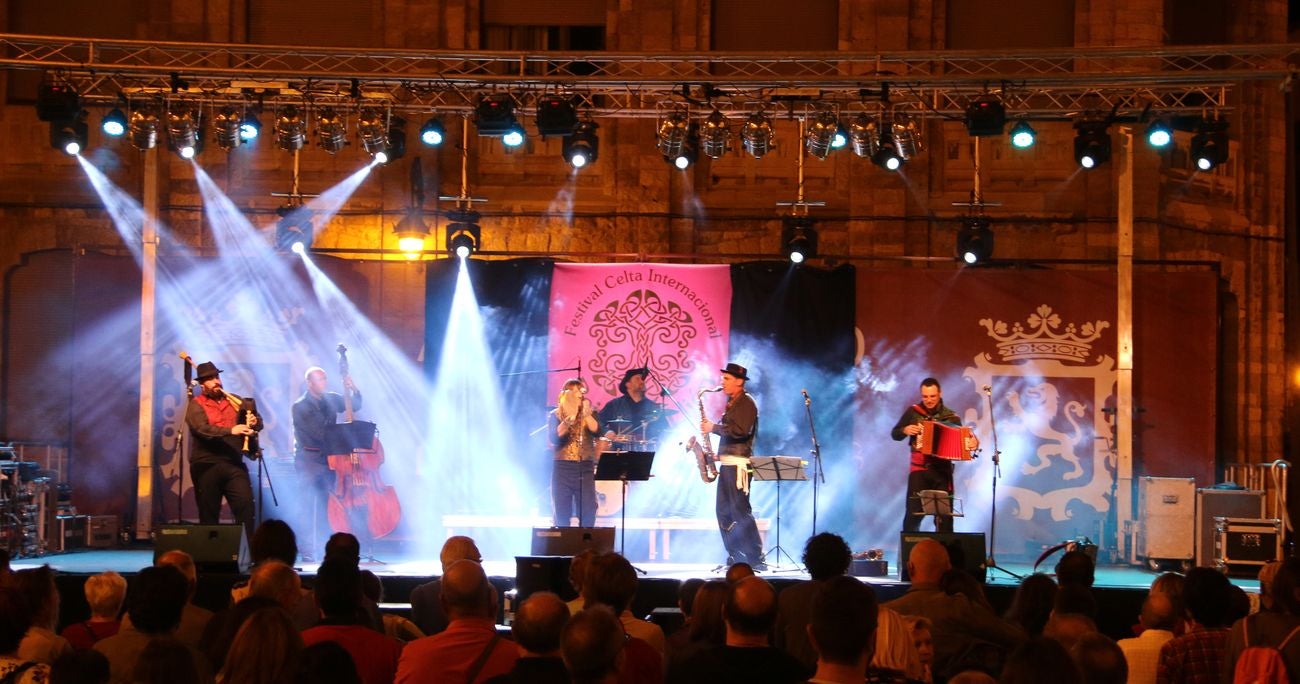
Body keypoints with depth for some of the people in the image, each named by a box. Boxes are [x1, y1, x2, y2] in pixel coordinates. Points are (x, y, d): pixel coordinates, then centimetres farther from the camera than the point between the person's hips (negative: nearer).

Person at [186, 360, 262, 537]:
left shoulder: (235, 401, 15)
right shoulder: (196, 405, 1)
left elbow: (258, 421, 14)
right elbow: (202, 428, -17)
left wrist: (254, 422, -12)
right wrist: (231, 430, -29)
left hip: (234, 464, 3)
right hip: (207, 466, -3)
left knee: (245, 506, -9)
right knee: (208, 514, 3)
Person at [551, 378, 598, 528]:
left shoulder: (590, 414, 8)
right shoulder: (556, 415, 4)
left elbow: (597, 430, -11)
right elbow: (555, 437, -11)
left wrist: (587, 414, -25)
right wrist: (569, 419, -23)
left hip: (585, 468, 1)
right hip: (563, 468, -1)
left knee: (588, 513, -5)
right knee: (562, 514, 2)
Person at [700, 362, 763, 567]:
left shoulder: (746, 402, -8)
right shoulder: (731, 403, 20)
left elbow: (740, 431, -20)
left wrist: (714, 427, -14)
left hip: (738, 463, -10)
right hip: (727, 463, 10)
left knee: (740, 510, -12)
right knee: (724, 512, 8)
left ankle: (755, 558, -10)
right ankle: (735, 556, 11)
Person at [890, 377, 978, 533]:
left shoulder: (951, 417, 3)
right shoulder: (913, 412, 3)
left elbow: (961, 439, 2)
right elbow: (895, 434, 10)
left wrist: (973, 442, -19)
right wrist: (905, 430, -12)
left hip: (943, 470, 1)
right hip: (919, 469, 0)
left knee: (944, 516, 1)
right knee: (913, 513, -7)